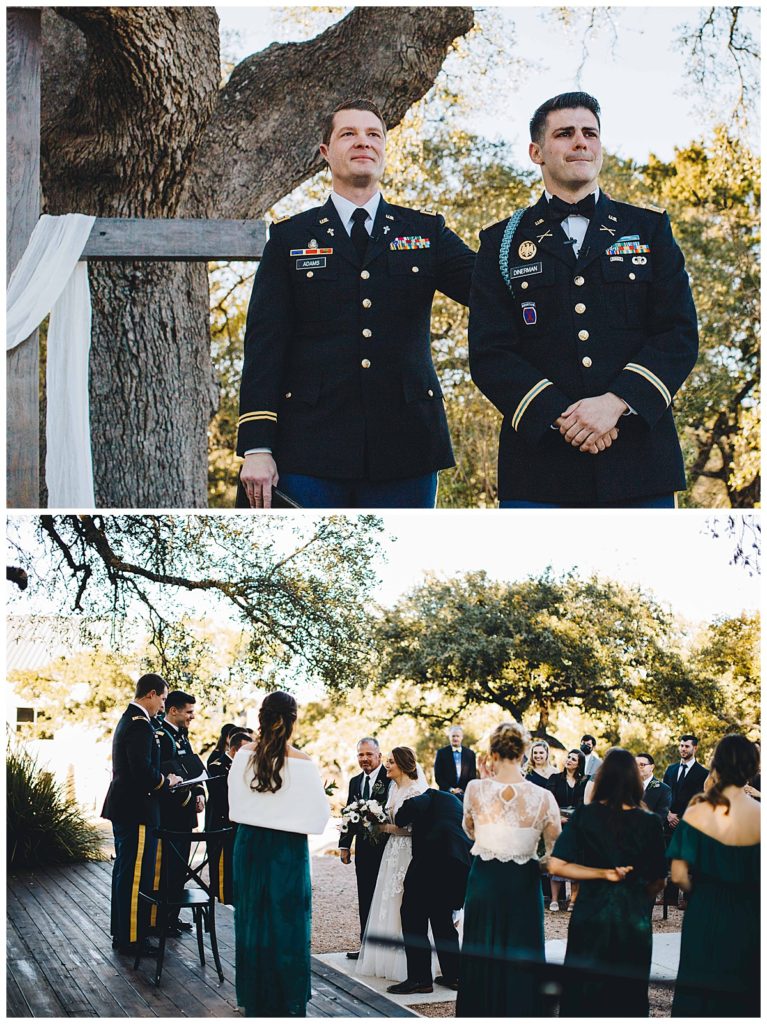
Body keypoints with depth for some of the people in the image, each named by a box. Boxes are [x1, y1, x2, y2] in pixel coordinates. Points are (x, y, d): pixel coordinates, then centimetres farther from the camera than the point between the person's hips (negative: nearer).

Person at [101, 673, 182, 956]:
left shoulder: (127, 719, 14)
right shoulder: (141, 724, -19)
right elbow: (143, 771, -26)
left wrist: (161, 779, 13)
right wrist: (167, 781, -10)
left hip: (122, 808, 11)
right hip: (137, 810, -11)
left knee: (124, 872, 17)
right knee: (137, 876, -4)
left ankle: (121, 932, 26)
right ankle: (131, 939, 1)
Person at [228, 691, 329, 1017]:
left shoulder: (244, 755, -6)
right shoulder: (302, 763, -15)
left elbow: (235, 802, 6)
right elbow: (318, 815, -11)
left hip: (249, 845, 3)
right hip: (288, 850, -3)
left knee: (252, 919, 15)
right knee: (286, 922, 8)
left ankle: (254, 996, 26)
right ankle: (286, 1000, 15)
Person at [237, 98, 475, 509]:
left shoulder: (427, 231, 15)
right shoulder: (290, 238, 11)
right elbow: (264, 345, 4)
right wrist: (257, 446, -6)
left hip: (404, 448, 1)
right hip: (311, 450, -1)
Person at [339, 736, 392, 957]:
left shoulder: (390, 779, -11)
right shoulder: (355, 782, 13)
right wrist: (344, 845, 11)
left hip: (384, 848, -7)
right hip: (363, 848, 7)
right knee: (365, 899, 11)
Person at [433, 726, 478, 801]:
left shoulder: (470, 754, 9)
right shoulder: (441, 752, 4)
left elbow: (472, 776, 9)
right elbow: (438, 776, 1)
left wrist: (463, 789, -5)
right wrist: (450, 789, -8)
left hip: (465, 793, 1)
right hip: (446, 792, -1)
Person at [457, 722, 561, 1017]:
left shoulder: (476, 789, -11)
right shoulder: (543, 797, -12)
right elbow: (555, 852, -2)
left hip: (483, 882, 1)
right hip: (523, 883, -1)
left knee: (482, 955, 15)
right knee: (521, 959, 10)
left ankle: (481, 1012, 25)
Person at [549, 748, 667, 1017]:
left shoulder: (584, 816, -7)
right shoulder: (649, 823, -7)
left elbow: (557, 865, -14)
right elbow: (658, 881, -1)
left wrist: (604, 874, -9)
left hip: (590, 915, 0)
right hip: (633, 919, 0)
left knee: (578, 992, 13)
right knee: (628, 997, 13)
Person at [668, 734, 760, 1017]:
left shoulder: (697, 813, -12)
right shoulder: (759, 815, -11)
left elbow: (679, 875, -13)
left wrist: (699, 892, 7)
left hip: (705, 918, 0)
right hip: (748, 920, 1)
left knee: (699, 995, 12)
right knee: (742, 995, 15)